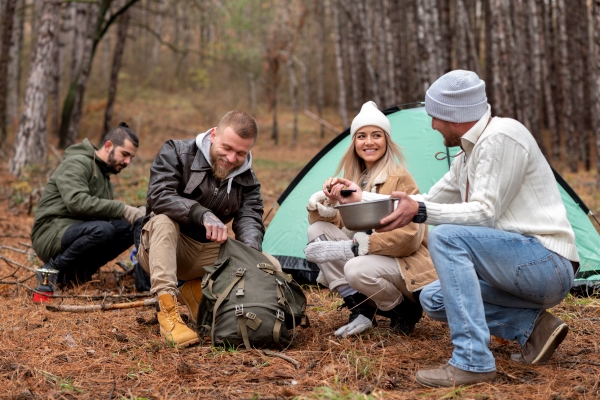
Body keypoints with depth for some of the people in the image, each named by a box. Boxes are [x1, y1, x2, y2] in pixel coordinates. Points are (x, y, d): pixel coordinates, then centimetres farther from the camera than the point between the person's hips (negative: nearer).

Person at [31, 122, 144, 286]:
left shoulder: (104, 176, 21)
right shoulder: (77, 163, -8)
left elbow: (105, 212, 12)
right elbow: (77, 202, -26)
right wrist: (123, 209, -27)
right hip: (51, 234, -8)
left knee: (131, 227, -12)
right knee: (102, 229, -35)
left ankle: (78, 271, -6)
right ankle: (54, 269, -14)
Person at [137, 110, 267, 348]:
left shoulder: (247, 181, -1)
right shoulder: (176, 153, -14)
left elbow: (250, 219, -16)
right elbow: (159, 196, -29)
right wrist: (203, 214, -43)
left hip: (206, 253, 4)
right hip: (161, 248, -4)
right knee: (164, 220, -38)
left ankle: (197, 290, 3)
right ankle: (167, 311, -39)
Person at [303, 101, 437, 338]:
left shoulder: (399, 179, -15)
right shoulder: (354, 178, 7)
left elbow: (408, 237, -22)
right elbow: (337, 223, 6)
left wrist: (351, 248, -26)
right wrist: (329, 200, -18)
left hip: (406, 264, -7)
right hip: (370, 256, 7)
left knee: (358, 269, -36)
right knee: (318, 230, -10)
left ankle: (404, 312, -5)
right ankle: (359, 309, -7)